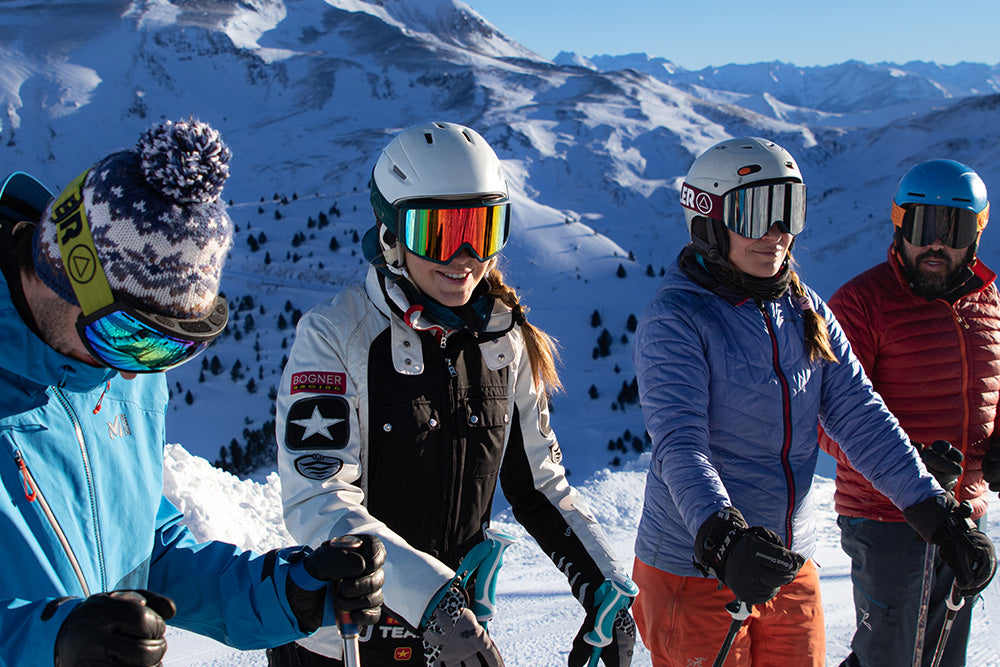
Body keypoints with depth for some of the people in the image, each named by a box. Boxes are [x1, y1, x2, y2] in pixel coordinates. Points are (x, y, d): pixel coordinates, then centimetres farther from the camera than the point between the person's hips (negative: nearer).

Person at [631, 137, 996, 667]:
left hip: (790, 565, 6)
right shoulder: (674, 319, -13)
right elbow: (679, 444, -24)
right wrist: (722, 538, -40)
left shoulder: (805, 312, 5)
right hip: (696, 571, -5)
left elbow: (858, 414, 1)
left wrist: (936, 513, -7)